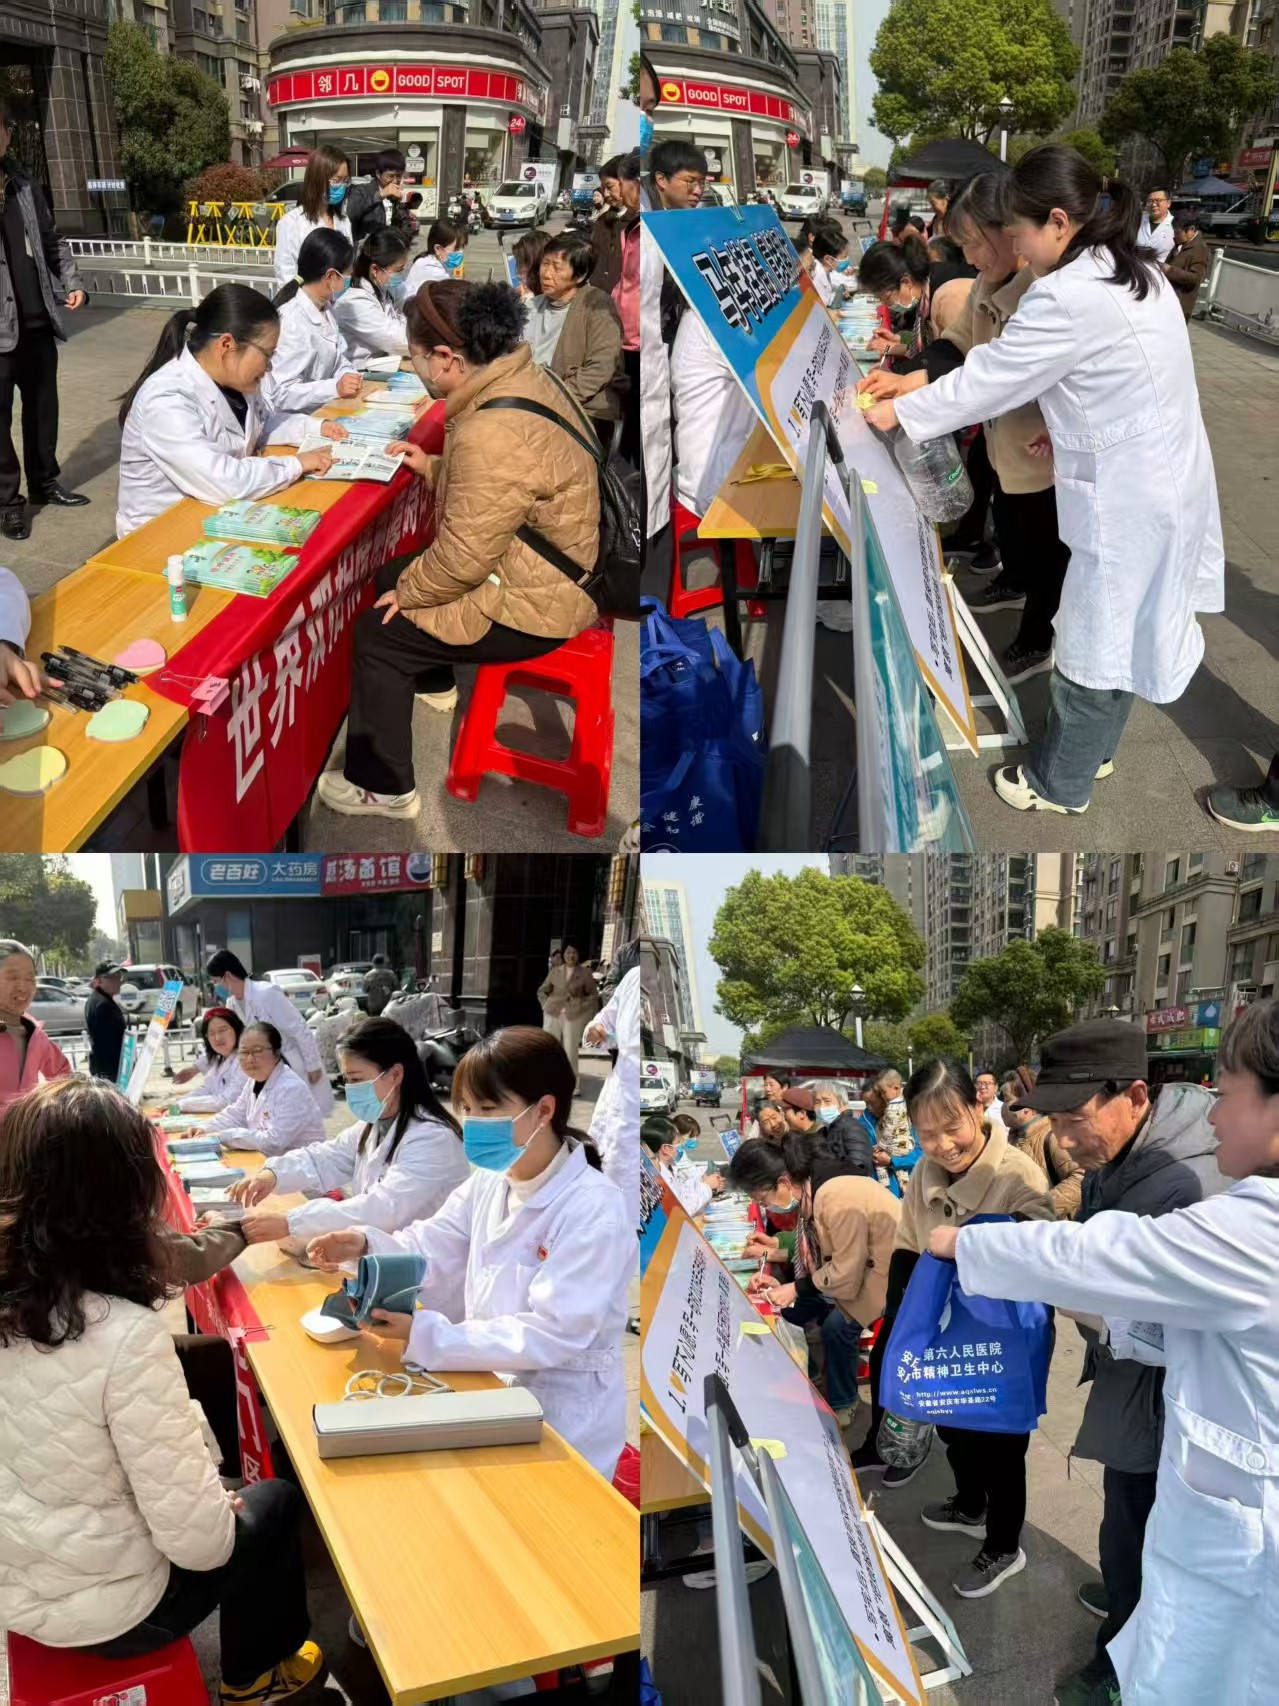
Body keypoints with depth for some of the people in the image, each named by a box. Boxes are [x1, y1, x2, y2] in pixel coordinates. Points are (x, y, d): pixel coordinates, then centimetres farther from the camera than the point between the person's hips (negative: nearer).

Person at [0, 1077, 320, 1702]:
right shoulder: (126, 1335, -33)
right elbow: (195, 1537, -27)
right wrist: (225, 1512, -4)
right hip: (105, 1613, -6)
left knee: (230, 1497, 28)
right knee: (275, 1502, 21)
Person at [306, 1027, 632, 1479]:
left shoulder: (595, 1212, -25)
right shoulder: (489, 1181, 1)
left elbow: (550, 1336, -27)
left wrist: (427, 1336, -33)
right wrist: (367, 1246, -17)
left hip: (561, 1421, -6)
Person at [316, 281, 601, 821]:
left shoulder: (494, 434, -33)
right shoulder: (519, 377, -1)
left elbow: (462, 559, -26)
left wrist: (409, 592, -10)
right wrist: (433, 467, 11)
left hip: (533, 605, -10)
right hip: (545, 569, 10)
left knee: (377, 631, -2)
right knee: (393, 576, 21)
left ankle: (382, 788, 10)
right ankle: (432, 683, 47)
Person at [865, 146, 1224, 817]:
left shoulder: (1069, 297, -23)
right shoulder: (1129, 272, 7)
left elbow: (990, 377, -14)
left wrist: (899, 414, -3)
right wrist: (1069, 426, 11)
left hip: (1129, 497, -9)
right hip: (1161, 477, 9)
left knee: (1096, 642, 7)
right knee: (1114, 634, 22)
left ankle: (1059, 782, 23)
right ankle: (1087, 749, 39)